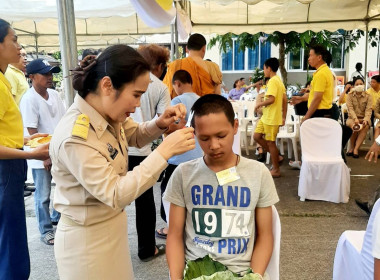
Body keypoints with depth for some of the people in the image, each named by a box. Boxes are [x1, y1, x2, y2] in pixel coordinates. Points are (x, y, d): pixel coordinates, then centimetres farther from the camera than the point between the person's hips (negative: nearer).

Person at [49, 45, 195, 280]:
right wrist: (165, 151, -33)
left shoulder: (106, 112, -5)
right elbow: (115, 195, -30)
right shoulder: (75, 137, -31)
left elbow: (134, 136, 13)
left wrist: (159, 124, -8)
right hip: (87, 239, -8)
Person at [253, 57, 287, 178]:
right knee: (257, 136, 14)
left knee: (270, 142, -1)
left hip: (272, 118, -10)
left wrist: (259, 104, -9)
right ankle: (276, 157, 21)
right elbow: (285, 100, 15)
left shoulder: (273, 81, -15)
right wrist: (283, 117, 17)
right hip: (267, 116, 10)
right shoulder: (279, 80, 15)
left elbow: (271, 99, -26)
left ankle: (276, 170, 11)